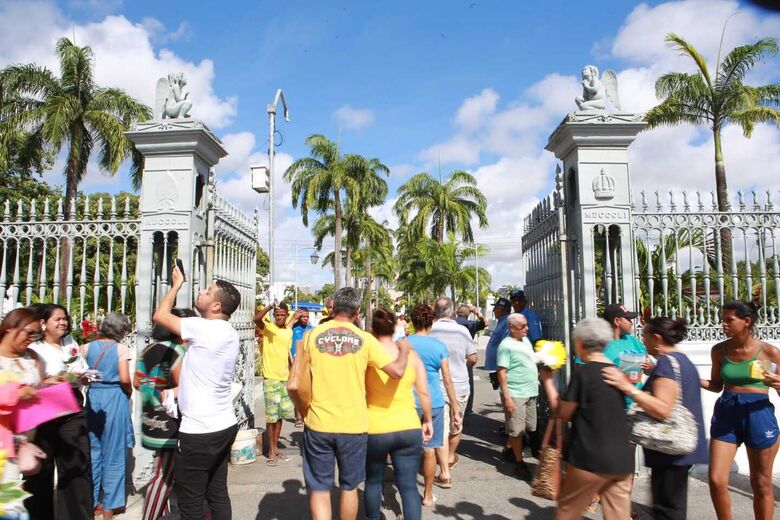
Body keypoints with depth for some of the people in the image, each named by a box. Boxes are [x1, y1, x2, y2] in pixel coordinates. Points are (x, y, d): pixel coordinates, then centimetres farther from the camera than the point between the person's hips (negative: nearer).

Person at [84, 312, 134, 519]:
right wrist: (129, 391, 3)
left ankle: (90, 501, 27)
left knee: (92, 451, 16)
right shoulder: (120, 348, -8)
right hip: (114, 398, -4)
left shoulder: (88, 347, 4)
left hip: (93, 397, 4)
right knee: (113, 453, 6)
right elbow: (124, 379, -15)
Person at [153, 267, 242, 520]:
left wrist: (176, 284, 5)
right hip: (224, 425, 8)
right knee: (218, 494, 18)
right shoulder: (230, 334, 7)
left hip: (199, 431, -8)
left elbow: (160, 315, -7)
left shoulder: (203, 328, -19)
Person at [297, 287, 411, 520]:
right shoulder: (364, 339, -5)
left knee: (319, 488, 10)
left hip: (318, 424, 0)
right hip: (353, 424, 1)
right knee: (349, 487, 19)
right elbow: (397, 371, -9)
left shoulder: (312, 334, -2)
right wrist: (404, 349, 10)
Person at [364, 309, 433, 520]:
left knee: (373, 480, 21)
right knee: (409, 486, 7)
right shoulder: (411, 354, 1)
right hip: (409, 429, 1)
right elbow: (424, 393, 3)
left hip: (374, 430, -1)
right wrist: (428, 420, 16)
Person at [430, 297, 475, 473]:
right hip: (460, 385, 2)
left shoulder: (430, 330, -10)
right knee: (456, 424, 21)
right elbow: (473, 359, 0)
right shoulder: (463, 330, -5)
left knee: (441, 427, 2)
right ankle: (451, 457, 40)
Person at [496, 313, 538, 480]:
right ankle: (519, 463, 11)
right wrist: (507, 397, -20)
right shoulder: (506, 345, -15)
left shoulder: (525, 340, 10)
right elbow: (502, 372, -17)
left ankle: (508, 450, 36)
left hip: (530, 392, 8)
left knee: (524, 427, 17)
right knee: (517, 430, 1)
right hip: (515, 393, -8)